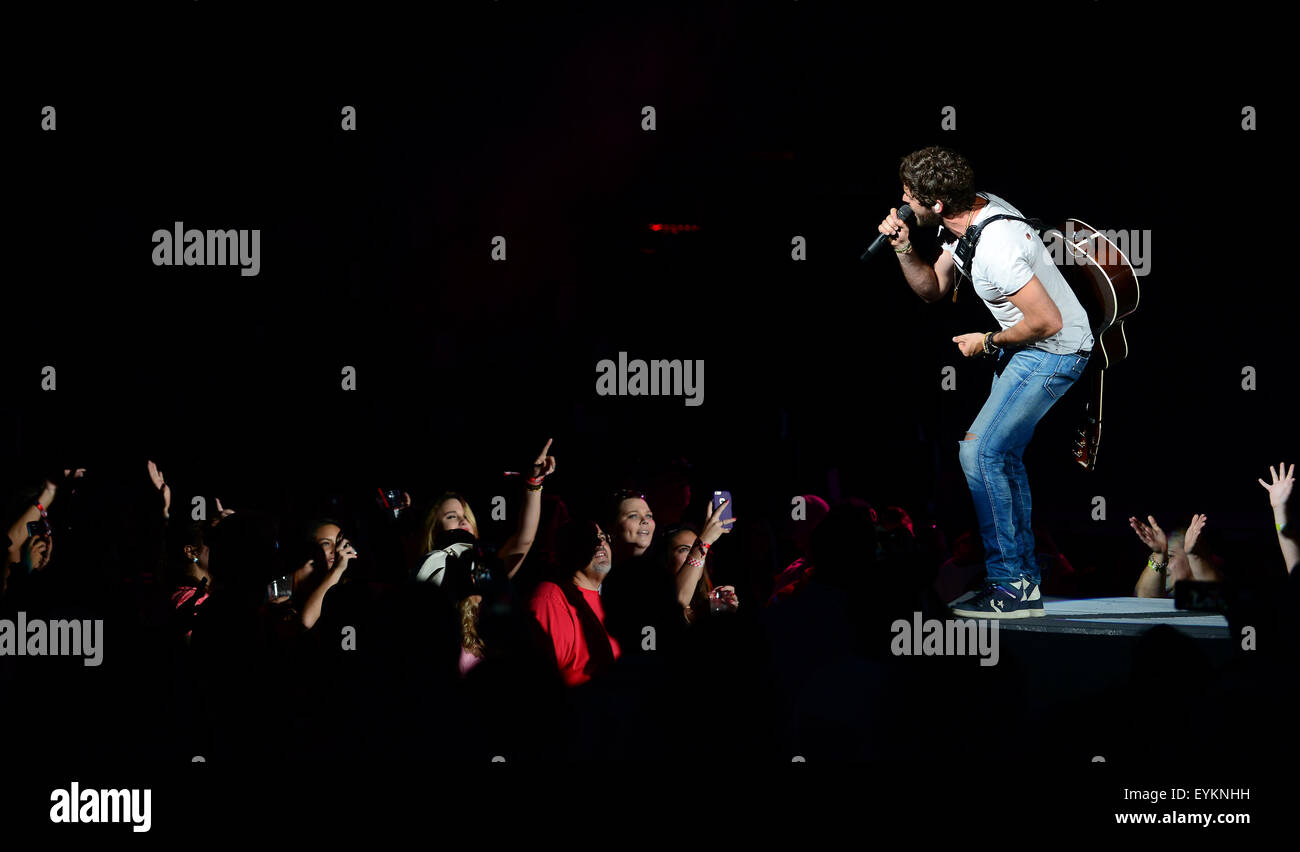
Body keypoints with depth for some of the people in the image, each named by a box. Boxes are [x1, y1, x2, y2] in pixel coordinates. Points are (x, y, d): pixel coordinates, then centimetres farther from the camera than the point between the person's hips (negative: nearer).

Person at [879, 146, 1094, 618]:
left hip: (1054, 353, -11)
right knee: (1002, 453, 17)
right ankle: (1024, 574, 25)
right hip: (1026, 349, 11)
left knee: (980, 452, -15)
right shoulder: (975, 210, 1)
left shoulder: (995, 247, -30)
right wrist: (903, 248, -6)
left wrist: (988, 342, -13)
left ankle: (1012, 585, -10)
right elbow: (932, 288, 12)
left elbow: (1047, 321, -28)